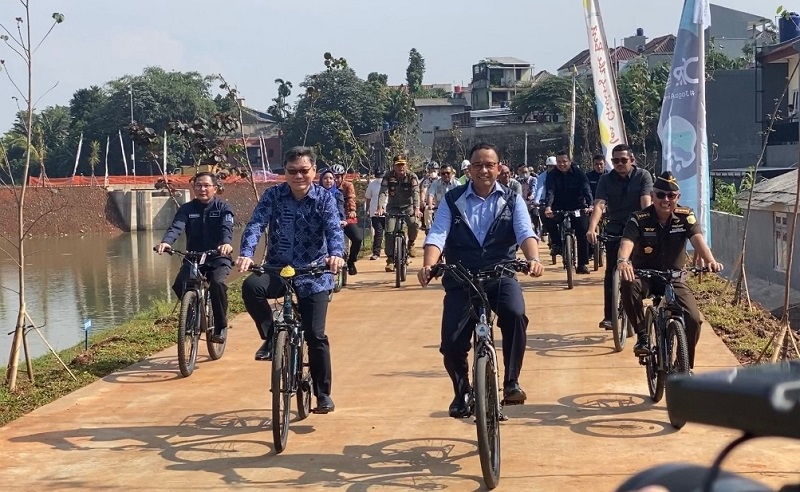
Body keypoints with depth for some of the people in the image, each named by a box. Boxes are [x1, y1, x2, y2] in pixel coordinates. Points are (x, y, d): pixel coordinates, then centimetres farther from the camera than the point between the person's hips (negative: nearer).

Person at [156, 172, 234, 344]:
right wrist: (166, 242, -39)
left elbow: (227, 228, -22)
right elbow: (176, 227, -16)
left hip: (218, 258, -2)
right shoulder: (186, 209, 2)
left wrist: (226, 243, -46)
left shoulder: (223, 207, -3)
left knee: (217, 283, -31)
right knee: (179, 285, -23)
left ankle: (221, 326, -11)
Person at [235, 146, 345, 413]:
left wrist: (336, 254, -41)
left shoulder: (324, 198, -4)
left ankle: (323, 393, 11)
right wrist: (246, 254, -35)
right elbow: (256, 225, -15)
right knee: (251, 286, -31)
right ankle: (270, 337, -8)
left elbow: (334, 228, -18)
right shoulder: (273, 196, -3)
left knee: (316, 335, -6)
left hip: (313, 274, -1)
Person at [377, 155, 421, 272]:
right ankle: (390, 260, -4)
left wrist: (416, 208, -39)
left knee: (414, 224, -26)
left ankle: (411, 244, 4)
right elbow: (383, 192, -18)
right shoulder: (388, 177, -10)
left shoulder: (412, 177, -11)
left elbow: (415, 193, -23)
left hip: (408, 207, -1)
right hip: (393, 208, 1)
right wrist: (380, 207, -36)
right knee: (389, 231, -12)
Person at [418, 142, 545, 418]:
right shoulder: (452, 200, 3)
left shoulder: (512, 200, 6)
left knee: (515, 314, -31)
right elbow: (437, 235, -9)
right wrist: (428, 265, -29)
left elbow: (525, 233, -9)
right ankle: (462, 392, 22)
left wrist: (533, 259, -31)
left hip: (501, 276, 0)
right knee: (451, 342, -9)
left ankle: (511, 382, -14)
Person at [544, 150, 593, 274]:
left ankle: (583, 263, -4)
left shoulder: (578, 173, -8)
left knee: (583, 230, -14)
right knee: (549, 218, -29)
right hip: (559, 207, 0)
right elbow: (550, 192, -20)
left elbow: (586, 189, -19)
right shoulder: (552, 175, -7)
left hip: (578, 207, 0)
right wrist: (548, 207, -40)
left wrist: (589, 205, -38)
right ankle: (557, 243, -8)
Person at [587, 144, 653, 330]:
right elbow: (599, 205, -15)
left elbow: (646, 202, -18)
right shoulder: (606, 179, -2)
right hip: (615, 230, 1)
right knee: (611, 272, -8)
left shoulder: (643, 176, -5)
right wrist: (592, 228, -32)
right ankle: (609, 316, -4)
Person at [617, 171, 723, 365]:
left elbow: (697, 239, -26)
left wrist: (710, 260, -47)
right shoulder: (639, 219, -14)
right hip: (645, 276, -1)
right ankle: (642, 335, -19)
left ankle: (685, 367, 8)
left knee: (693, 319, -17)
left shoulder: (685, 216, -9)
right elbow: (627, 242, -32)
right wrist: (623, 261, -55)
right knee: (628, 285, -37)